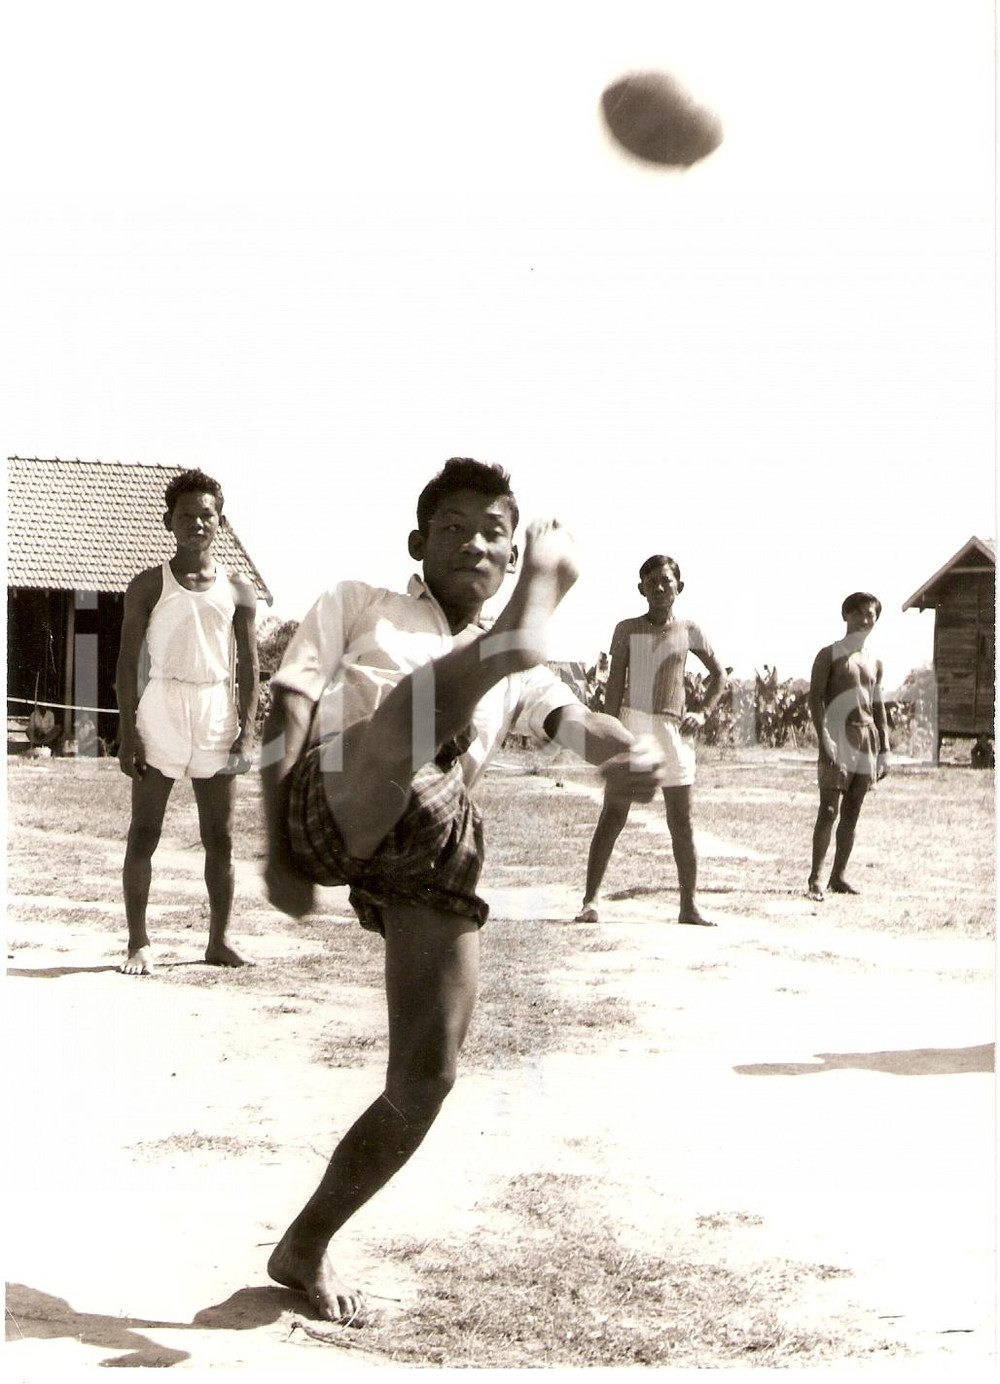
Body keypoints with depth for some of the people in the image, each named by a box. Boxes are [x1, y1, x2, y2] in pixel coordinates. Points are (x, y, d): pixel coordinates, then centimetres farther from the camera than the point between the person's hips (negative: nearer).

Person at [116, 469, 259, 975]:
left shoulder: (238, 590, 8)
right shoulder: (149, 586, 2)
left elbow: (248, 667, 9)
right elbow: (128, 661, 0)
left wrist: (246, 731, -1)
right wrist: (128, 730, -9)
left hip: (217, 714, 2)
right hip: (161, 710, -2)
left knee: (220, 838, 5)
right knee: (144, 832, -1)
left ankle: (218, 941, 14)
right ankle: (138, 942, 6)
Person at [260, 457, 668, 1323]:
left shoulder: (519, 677, 31)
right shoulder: (358, 608, 21)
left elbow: (570, 718, 10)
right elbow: (287, 719, 9)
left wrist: (631, 753, -15)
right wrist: (278, 851, -6)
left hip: (438, 850, 4)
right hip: (337, 809, -4)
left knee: (427, 1081, 0)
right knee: (492, 658, -28)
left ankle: (305, 1250, 16)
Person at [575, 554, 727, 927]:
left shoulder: (689, 631, 9)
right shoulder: (627, 630, 4)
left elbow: (718, 674, 21)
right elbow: (615, 684, -1)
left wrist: (703, 712, 6)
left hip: (673, 730, 2)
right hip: (631, 726, -2)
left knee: (682, 824, 4)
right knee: (612, 816, -5)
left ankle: (689, 905, 10)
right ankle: (591, 900, -4)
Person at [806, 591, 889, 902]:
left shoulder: (875, 663, 18)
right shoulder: (830, 655, 0)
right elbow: (815, 698, -8)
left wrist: (884, 750, 13)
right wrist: (823, 738, -20)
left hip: (867, 739, 6)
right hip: (838, 739, -6)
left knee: (852, 812, 6)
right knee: (829, 809, -13)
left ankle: (838, 876, 11)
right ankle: (815, 878, -12)